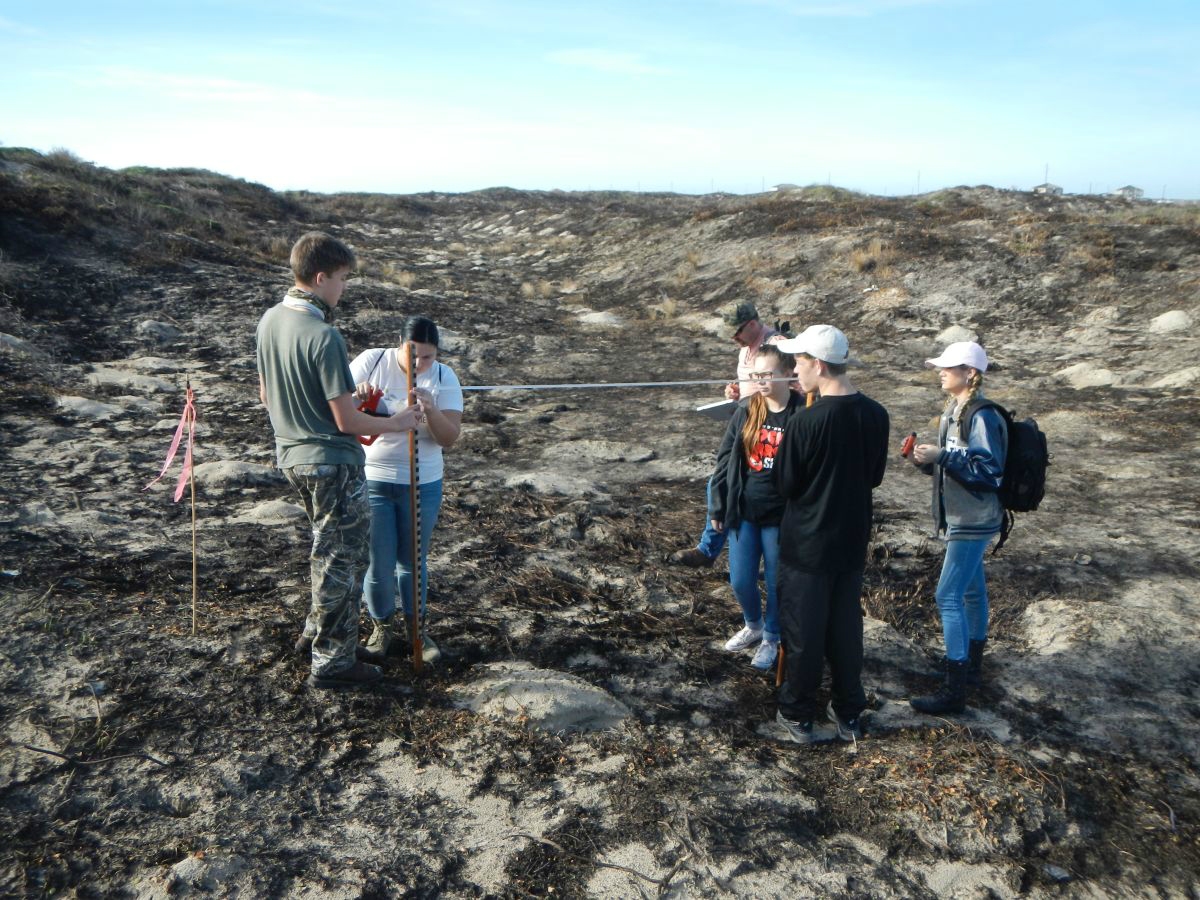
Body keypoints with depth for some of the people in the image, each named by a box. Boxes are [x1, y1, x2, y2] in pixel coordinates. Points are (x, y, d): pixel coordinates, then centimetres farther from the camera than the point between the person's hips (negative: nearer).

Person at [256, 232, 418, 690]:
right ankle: (332, 662, 18)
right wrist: (395, 424, -6)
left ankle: (315, 632, 37)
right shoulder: (324, 337, -24)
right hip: (332, 463, -9)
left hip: (291, 455, 9)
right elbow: (347, 421, -22)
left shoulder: (270, 321, 2)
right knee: (341, 559, 6)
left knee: (331, 550, 26)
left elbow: (265, 395, 13)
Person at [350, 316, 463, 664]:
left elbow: (449, 437, -11)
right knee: (378, 562, 6)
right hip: (370, 480, -1)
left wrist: (430, 410, -30)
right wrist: (357, 395, -26)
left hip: (422, 484, 1)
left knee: (412, 561, 14)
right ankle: (382, 625, 30)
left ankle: (415, 628, 33)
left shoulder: (444, 378, -5)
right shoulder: (371, 361, -8)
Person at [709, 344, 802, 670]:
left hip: (780, 517, -3)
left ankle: (771, 638, 34)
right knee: (740, 581, 10)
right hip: (743, 512, 3)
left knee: (776, 583, 10)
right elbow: (724, 461, 4)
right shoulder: (745, 413, -1)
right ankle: (753, 625, 39)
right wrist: (718, 509, 4)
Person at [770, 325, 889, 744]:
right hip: (853, 541, 5)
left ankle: (798, 716, 23)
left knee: (803, 632, 9)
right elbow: (875, 475, 8)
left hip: (807, 544, -5)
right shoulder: (875, 415, -4)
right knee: (846, 629, 17)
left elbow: (784, 484, -12)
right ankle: (848, 714, 28)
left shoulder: (806, 421, -23)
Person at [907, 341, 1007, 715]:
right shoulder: (953, 411, 10)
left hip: (974, 521, -10)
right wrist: (926, 459, -1)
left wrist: (942, 456, -26)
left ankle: (954, 690, -5)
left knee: (949, 596, -10)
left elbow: (989, 471, -23)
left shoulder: (982, 417, -19)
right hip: (960, 517, 10)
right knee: (971, 591, 20)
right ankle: (970, 665, 35)